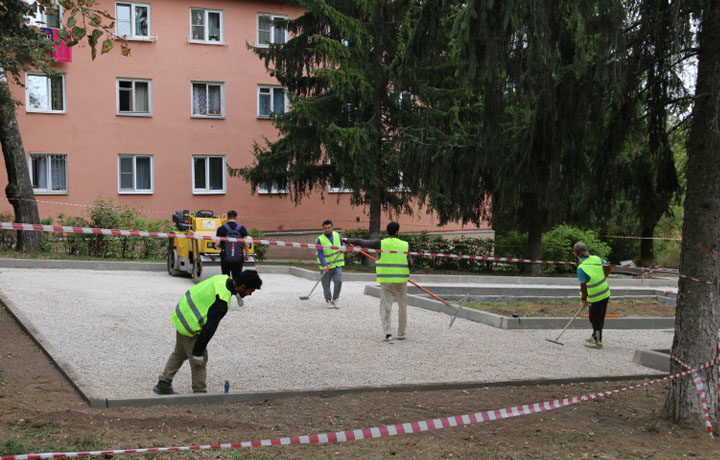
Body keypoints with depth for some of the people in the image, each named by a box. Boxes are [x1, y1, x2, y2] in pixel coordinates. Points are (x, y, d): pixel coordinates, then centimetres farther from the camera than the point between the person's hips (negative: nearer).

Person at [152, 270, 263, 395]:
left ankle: (163, 384, 34)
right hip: (189, 327, -10)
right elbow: (210, 328, -26)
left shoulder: (223, 279, -3)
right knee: (199, 361, 1)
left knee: (179, 354, 25)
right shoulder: (222, 301, -29)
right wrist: (198, 353, -20)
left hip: (181, 316, 10)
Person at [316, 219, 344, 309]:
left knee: (338, 281, -14)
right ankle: (328, 300, 22)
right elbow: (320, 254, -12)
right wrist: (325, 266, -23)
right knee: (326, 285, 2)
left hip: (337, 265, 2)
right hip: (326, 266, -2)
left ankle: (335, 299, 4)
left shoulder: (337, 235, 6)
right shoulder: (320, 239, -7)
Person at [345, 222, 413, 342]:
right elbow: (410, 264, -2)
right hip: (401, 280, 1)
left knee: (385, 307, 4)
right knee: (402, 307, 13)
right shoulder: (405, 245, -2)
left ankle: (387, 332, -8)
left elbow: (362, 242, 0)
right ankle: (401, 334, 17)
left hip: (386, 280, -1)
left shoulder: (381, 244, -5)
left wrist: (349, 240, 16)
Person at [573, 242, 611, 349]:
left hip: (596, 297, -8)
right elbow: (607, 266, 12)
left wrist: (584, 299, -1)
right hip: (605, 293, 8)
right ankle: (595, 337, 34)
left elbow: (583, 286, -16)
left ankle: (598, 342, 15)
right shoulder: (596, 258, 0)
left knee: (596, 319, 5)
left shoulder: (581, 268, -20)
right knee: (598, 317, 20)